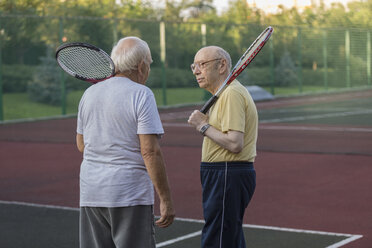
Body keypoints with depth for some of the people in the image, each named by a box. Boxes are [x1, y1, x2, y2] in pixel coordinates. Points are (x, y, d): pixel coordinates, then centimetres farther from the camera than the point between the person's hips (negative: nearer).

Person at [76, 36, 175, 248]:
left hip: (90, 194, 6)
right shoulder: (141, 94, -10)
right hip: (130, 196, -6)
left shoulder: (90, 93, 8)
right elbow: (150, 152, -16)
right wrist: (166, 200, -12)